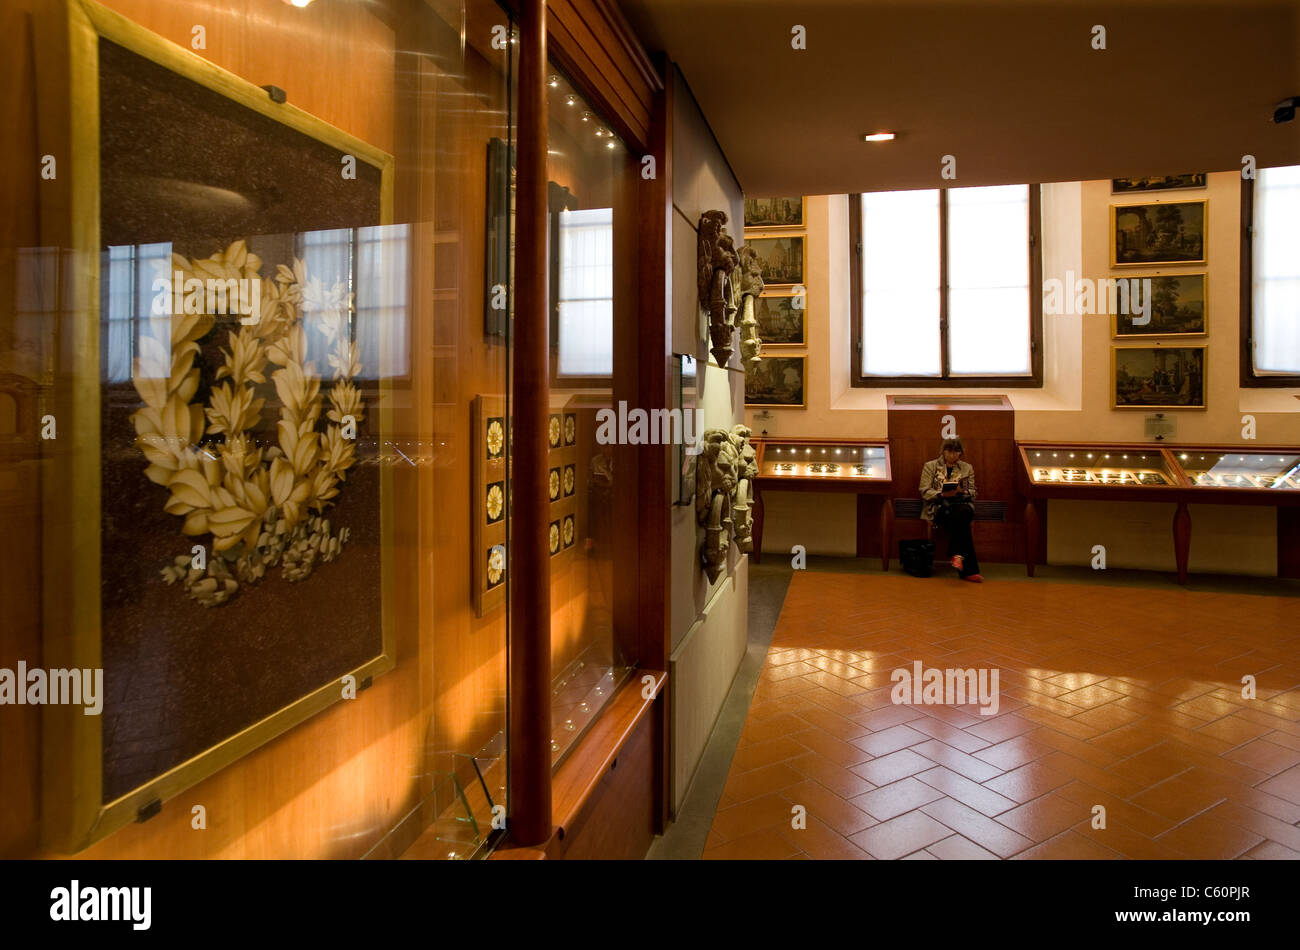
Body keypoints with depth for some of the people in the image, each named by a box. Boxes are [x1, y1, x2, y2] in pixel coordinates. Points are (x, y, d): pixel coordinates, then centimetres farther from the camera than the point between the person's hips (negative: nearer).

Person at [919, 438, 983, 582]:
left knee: (961, 513, -38)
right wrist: (942, 494, -14)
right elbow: (924, 492, 4)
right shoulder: (930, 466, 13)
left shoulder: (967, 468, 20)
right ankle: (969, 570, -35)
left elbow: (972, 493, 16)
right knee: (962, 524, -33)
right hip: (939, 506, -2)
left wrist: (961, 491, -8)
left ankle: (956, 554, -33)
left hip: (962, 504, 2)